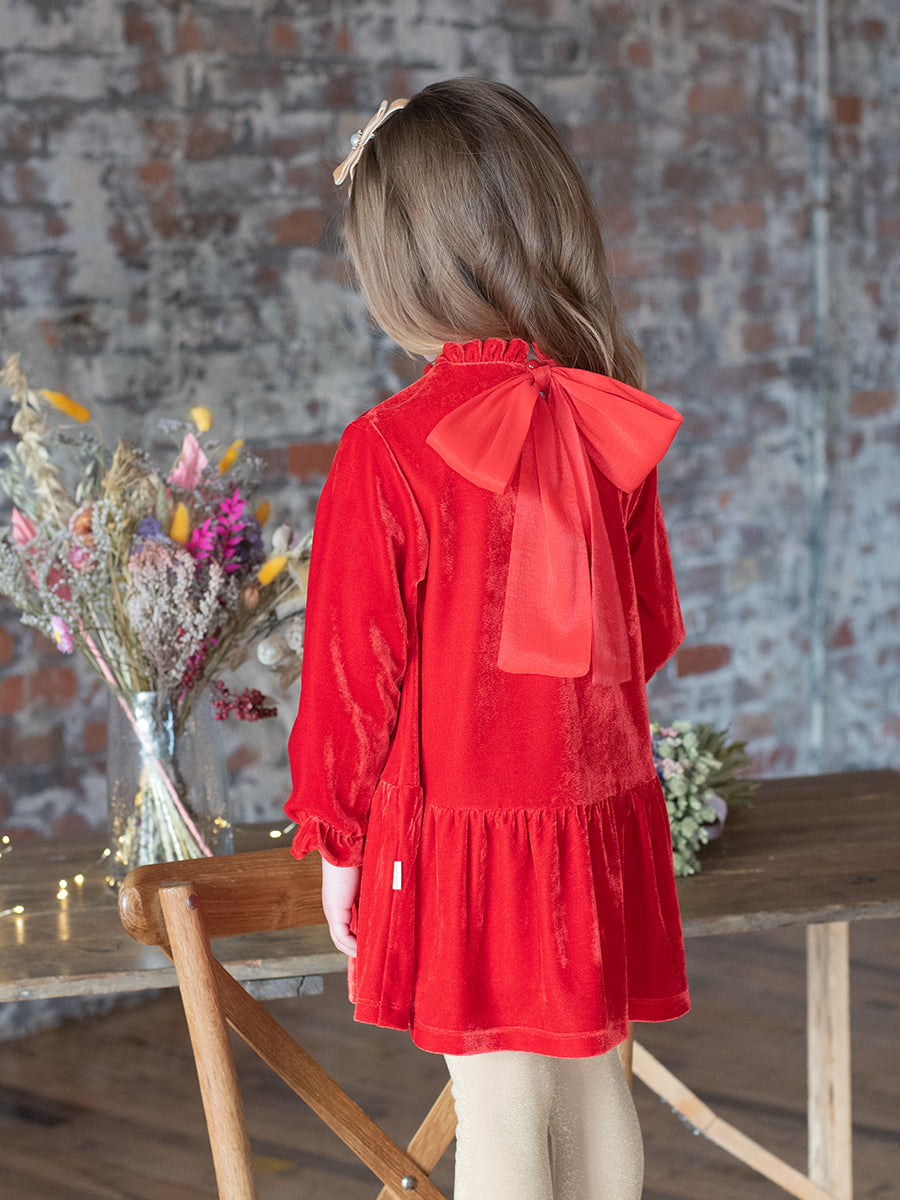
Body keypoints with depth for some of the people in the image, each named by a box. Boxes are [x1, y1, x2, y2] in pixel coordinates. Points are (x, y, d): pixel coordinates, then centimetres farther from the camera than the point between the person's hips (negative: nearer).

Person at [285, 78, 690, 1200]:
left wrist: (336, 843, 0)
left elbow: (355, 673, -12)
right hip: (604, 816, 5)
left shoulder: (388, 453, -17)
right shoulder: (611, 430, -1)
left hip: (459, 836, -5)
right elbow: (651, 631, 9)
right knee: (593, 1081, 17)